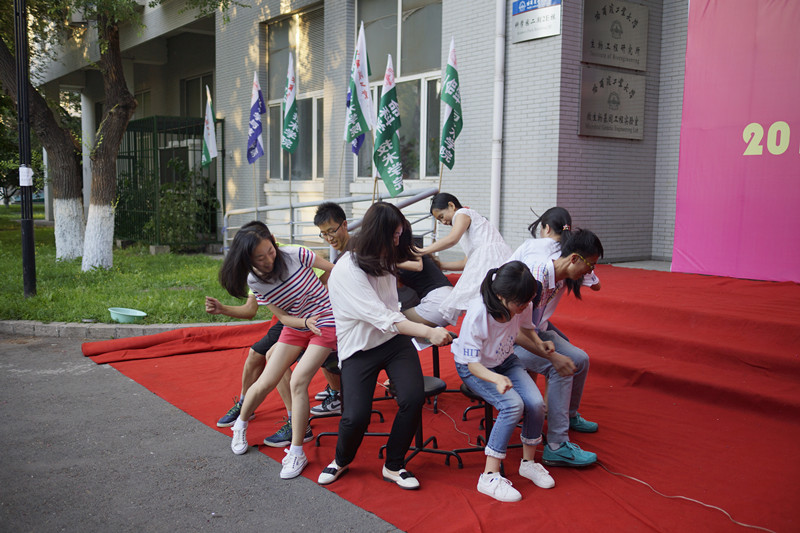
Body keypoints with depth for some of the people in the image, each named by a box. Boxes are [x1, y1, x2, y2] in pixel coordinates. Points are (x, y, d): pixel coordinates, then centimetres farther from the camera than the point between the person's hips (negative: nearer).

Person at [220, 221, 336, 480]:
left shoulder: (296, 255, -20)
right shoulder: (255, 281, -11)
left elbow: (335, 270, -6)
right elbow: (282, 316, -7)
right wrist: (305, 321, -27)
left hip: (326, 322, -3)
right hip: (296, 325, 4)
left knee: (298, 382, -19)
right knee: (265, 382, 2)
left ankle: (296, 453, -8)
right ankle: (240, 425, 34)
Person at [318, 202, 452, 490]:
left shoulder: (384, 260, 5)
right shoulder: (346, 271, -19)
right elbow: (382, 318, -27)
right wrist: (428, 332, -32)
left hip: (394, 341, 6)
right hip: (359, 350, -5)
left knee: (413, 398, -18)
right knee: (356, 416, -19)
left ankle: (393, 466, 5)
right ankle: (341, 461, 17)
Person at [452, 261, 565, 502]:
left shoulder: (523, 305, -20)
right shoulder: (477, 314, -35)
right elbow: (473, 364, -28)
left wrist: (541, 346, -11)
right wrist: (496, 378, -46)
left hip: (505, 361, 5)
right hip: (474, 368, -5)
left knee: (536, 403, -19)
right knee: (513, 405, -28)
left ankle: (528, 462, 8)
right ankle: (489, 476, -16)